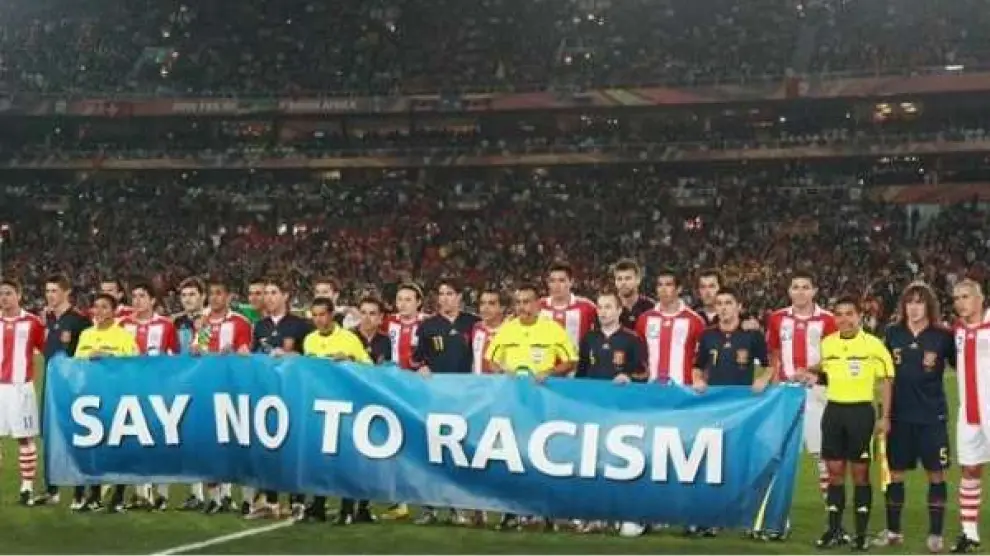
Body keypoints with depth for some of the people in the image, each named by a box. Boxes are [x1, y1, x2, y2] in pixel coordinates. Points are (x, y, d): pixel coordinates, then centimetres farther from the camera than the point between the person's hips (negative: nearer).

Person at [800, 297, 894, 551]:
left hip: (861, 411, -4)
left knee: (860, 472, 1)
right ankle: (835, 530, 15)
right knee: (835, 471, 7)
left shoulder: (874, 344, -7)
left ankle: (861, 533, 9)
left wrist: (885, 417, -9)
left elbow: (886, 382, -4)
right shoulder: (827, 343, 6)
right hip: (833, 410, 4)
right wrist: (815, 376, 2)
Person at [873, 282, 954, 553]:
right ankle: (893, 530, 21)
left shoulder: (943, 336, -5)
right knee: (894, 472, 8)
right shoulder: (892, 333, 2)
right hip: (899, 415, 2)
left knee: (936, 473, 2)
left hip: (932, 415, -2)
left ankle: (935, 533, 12)